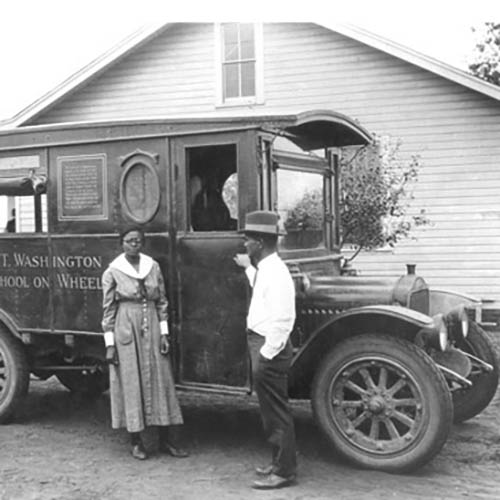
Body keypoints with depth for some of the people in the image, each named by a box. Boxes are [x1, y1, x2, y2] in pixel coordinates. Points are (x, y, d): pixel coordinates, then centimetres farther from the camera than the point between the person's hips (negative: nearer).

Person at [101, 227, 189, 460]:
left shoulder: (153, 267, 6)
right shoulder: (112, 272, -3)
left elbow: (162, 302, 10)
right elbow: (108, 310, -1)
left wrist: (164, 333, 3)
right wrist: (109, 343, -5)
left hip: (152, 330, 3)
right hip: (126, 331, -3)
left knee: (159, 381, 5)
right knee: (130, 383, 3)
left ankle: (167, 439, 14)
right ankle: (136, 442, 14)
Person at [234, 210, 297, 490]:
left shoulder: (275, 272, -20)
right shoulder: (265, 269, 10)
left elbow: (282, 320, -25)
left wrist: (267, 353, -22)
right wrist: (248, 268, 33)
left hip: (271, 348, -10)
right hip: (263, 346, 10)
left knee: (277, 412, 1)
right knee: (271, 410, 19)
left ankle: (284, 472, 13)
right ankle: (280, 462, 33)